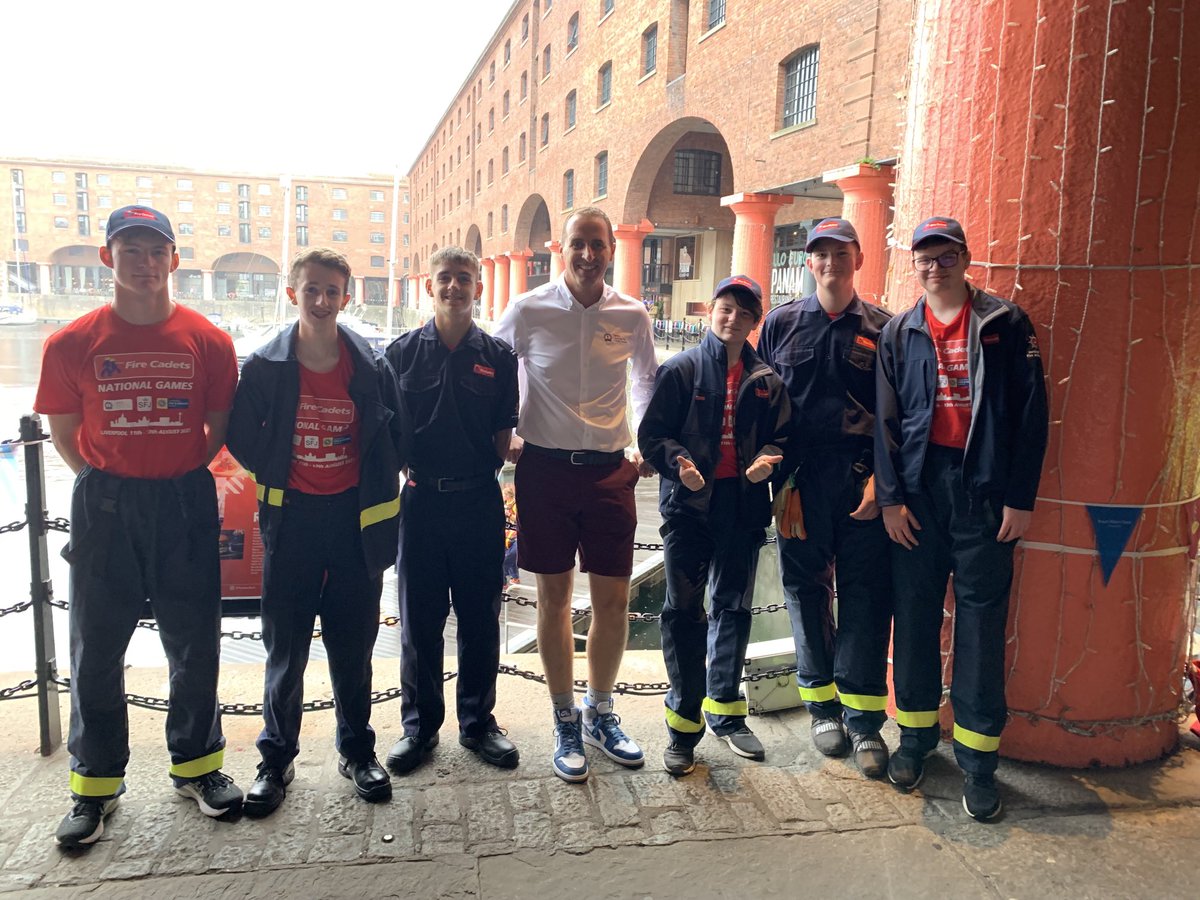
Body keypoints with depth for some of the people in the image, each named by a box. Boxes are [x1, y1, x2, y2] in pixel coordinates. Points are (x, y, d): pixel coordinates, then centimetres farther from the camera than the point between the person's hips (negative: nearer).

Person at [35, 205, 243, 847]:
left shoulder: (208, 341, -2)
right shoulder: (72, 344, -2)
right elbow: (63, 430, 6)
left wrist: (182, 475, 2)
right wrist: (104, 481, 2)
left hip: (186, 504, 0)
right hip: (103, 507, 0)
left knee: (195, 644, 9)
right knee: (96, 649, 10)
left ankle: (196, 765, 27)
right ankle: (95, 783, 26)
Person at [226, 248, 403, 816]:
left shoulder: (371, 365, -1)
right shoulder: (265, 365, -3)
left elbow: (395, 436, 5)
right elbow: (241, 434, 4)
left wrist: (377, 481, -2)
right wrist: (274, 474, 1)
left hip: (355, 518, 0)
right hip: (292, 518, 0)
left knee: (353, 646, 11)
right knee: (285, 648, 8)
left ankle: (356, 751, 28)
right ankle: (276, 760, 24)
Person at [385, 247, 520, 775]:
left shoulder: (498, 356, 4)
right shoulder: (403, 351, 4)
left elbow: (505, 434, 6)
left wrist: (483, 470, -5)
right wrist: (414, 469, -4)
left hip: (480, 500, 0)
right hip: (421, 499, 0)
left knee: (480, 617, 9)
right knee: (419, 619, 9)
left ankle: (477, 722, 25)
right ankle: (419, 725, 24)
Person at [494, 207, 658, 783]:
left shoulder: (632, 316, 2)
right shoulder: (528, 311, -4)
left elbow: (648, 379, 19)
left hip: (610, 471, 2)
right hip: (545, 469, -1)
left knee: (614, 601, 5)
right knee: (554, 598, 7)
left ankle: (600, 714, 28)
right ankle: (566, 724, 24)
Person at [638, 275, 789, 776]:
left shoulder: (766, 380, 9)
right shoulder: (680, 369, 0)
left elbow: (781, 435, 13)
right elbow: (652, 433, -4)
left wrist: (766, 460, -9)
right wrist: (678, 462, -22)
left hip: (743, 505, 4)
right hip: (688, 504, -3)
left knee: (733, 608, 14)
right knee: (683, 612, -2)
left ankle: (725, 711, 29)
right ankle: (684, 722, 10)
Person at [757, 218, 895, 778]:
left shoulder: (882, 328, 6)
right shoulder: (782, 323, 9)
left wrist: (880, 477, -7)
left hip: (863, 480, -1)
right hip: (800, 479, 1)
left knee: (866, 595, 0)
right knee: (806, 589, 8)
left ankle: (864, 719, 12)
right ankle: (823, 705, 24)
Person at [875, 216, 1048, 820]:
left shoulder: (1006, 323, 4)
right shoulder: (899, 333, 10)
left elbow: (1031, 412, 0)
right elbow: (885, 420, 8)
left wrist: (1021, 497, -5)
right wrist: (890, 496, -1)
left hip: (986, 489, -2)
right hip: (918, 487, 2)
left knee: (982, 620, 1)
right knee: (914, 613, 7)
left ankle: (977, 758, 12)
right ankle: (915, 735, 23)